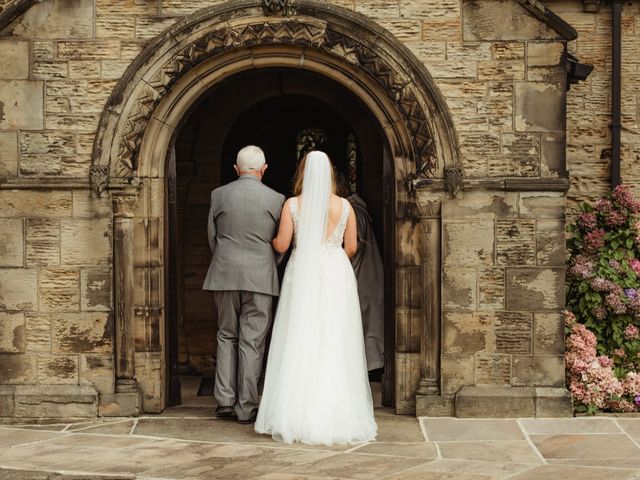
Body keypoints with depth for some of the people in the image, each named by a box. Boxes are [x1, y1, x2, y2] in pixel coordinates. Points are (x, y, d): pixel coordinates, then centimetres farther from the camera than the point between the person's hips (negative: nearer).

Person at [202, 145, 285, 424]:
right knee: (252, 342, 3)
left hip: (224, 275, 2)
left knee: (227, 337, 15)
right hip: (260, 278, -2)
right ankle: (246, 408, 6)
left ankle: (225, 401, 11)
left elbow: (212, 237, 8)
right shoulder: (276, 199, -4)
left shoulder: (219, 195, 1)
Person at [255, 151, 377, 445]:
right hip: (336, 277, 1)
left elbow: (281, 245, -1)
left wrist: (270, 239, 21)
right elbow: (351, 247, 5)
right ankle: (336, 412, 5)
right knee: (334, 344, 4)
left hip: (302, 276, -1)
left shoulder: (292, 205, -3)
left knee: (300, 343, 2)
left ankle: (298, 414, 3)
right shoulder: (344, 206, 2)